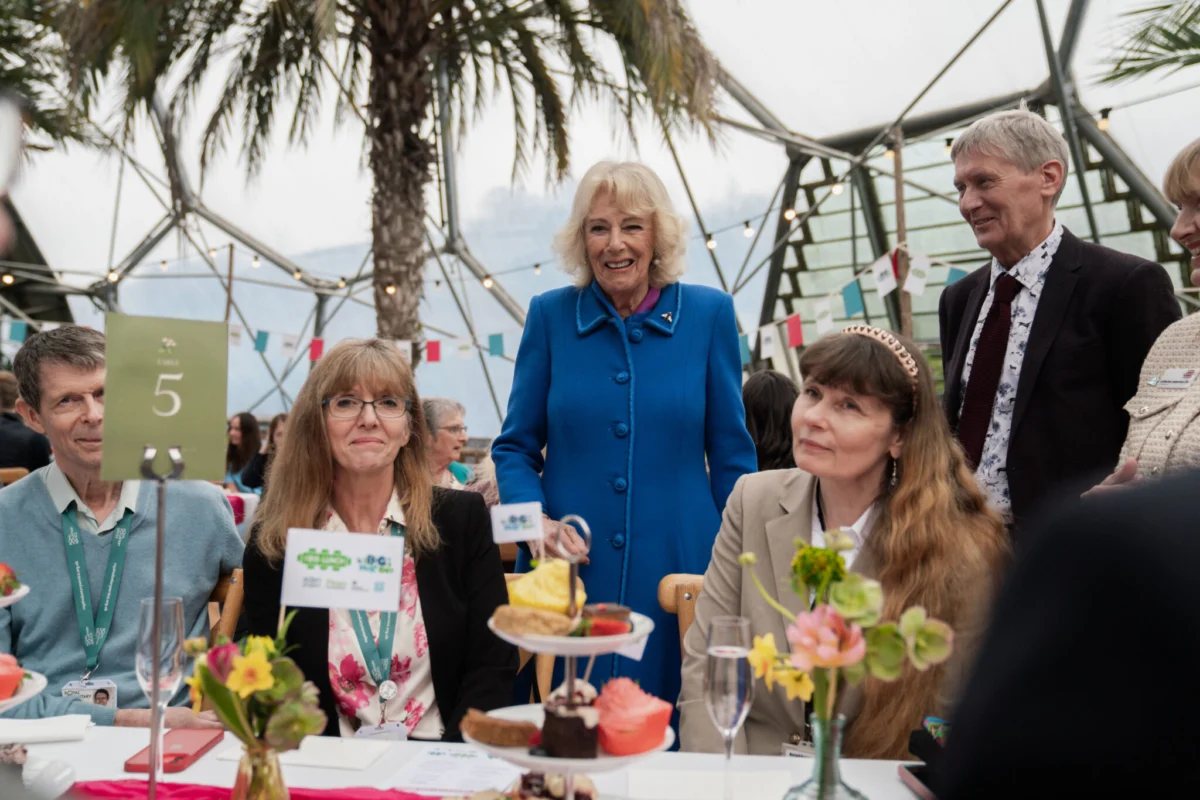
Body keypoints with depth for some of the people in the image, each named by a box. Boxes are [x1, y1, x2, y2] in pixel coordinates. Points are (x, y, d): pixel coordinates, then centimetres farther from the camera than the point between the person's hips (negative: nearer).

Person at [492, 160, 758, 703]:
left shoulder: (708, 314, 2)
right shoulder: (550, 316, 3)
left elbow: (731, 454, 6)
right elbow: (515, 447, 9)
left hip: (677, 572, 0)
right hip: (570, 573, 1)